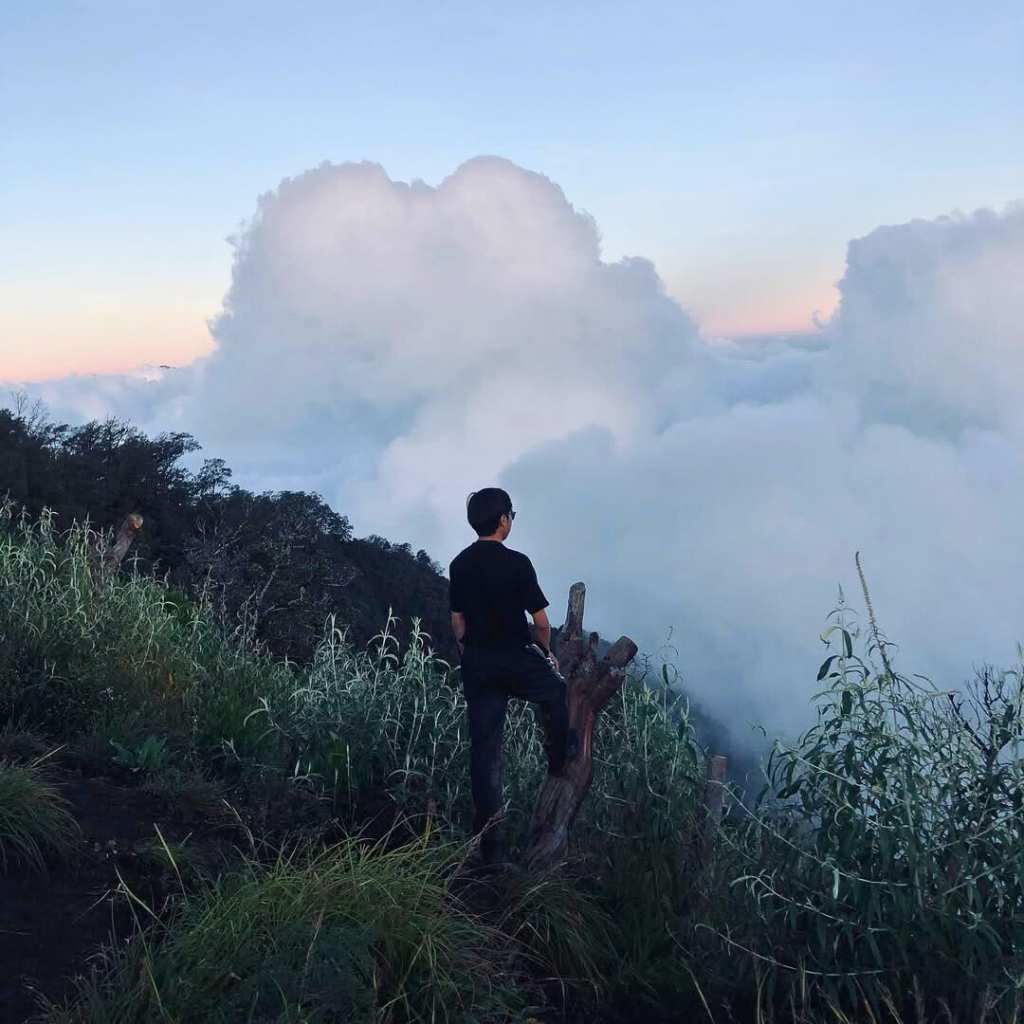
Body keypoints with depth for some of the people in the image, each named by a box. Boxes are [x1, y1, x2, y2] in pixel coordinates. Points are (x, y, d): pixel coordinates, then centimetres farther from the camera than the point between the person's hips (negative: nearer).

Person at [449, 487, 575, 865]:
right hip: (517, 659, -4)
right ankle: (560, 762, 47)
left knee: (484, 749, 5)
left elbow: (458, 621, 9)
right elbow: (541, 621, -12)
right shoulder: (516, 563, -15)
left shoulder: (459, 565, 2)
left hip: (477, 664, 5)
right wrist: (546, 652, 7)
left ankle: (488, 840, 6)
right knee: (556, 695, 29)